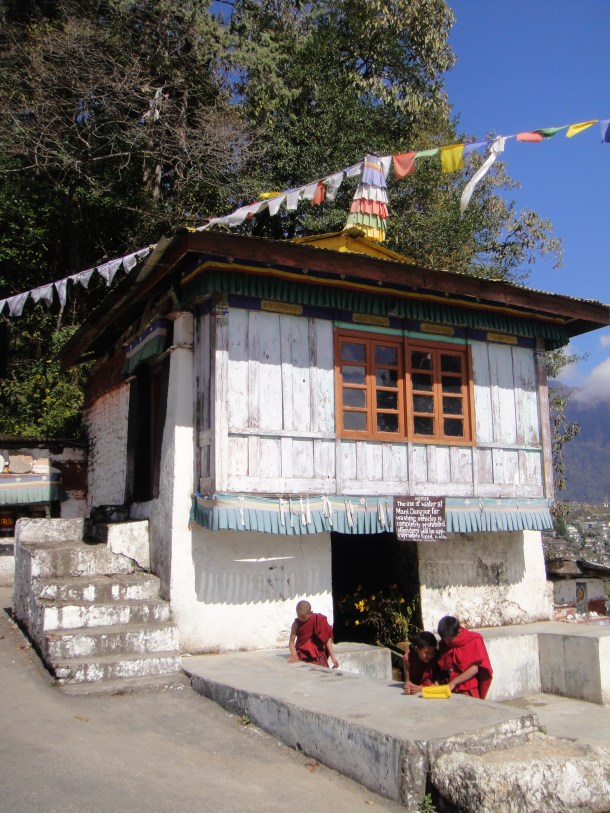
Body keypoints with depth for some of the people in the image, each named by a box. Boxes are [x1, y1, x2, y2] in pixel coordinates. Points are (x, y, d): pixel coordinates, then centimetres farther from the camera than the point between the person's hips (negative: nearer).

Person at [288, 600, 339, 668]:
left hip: (318, 658, 0)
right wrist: (294, 655, -23)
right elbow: (291, 641, -5)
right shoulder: (296, 624, -6)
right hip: (301, 658, 1)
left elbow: (327, 640, -7)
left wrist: (333, 657, -12)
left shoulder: (320, 621, -9)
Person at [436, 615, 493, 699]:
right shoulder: (444, 643, 6)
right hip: (448, 690, 4)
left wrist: (453, 682, -19)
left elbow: (475, 668, -13)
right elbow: (441, 666, 11)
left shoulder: (473, 641, -7)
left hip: (468, 692, -4)